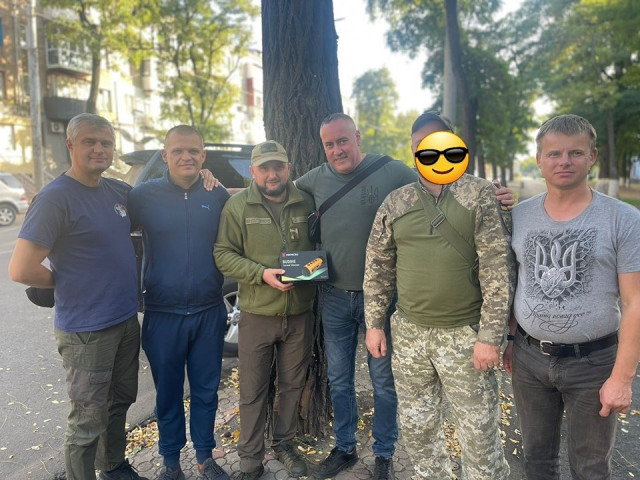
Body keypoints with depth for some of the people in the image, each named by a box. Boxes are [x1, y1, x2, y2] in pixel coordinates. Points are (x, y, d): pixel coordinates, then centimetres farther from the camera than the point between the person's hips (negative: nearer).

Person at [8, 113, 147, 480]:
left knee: (119, 402, 23)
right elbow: (21, 269, -21)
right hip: (86, 331, -7)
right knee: (89, 421, 7)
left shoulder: (118, 190, 5)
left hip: (127, 321, 7)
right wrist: (69, 281, -6)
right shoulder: (55, 198, -16)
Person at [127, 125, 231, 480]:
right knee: (168, 393, 14)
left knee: (206, 390, 14)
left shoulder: (219, 196, 0)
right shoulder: (143, 196, -5)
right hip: (162, 315, -1)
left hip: (209, 313, 1)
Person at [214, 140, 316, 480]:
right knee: (252, 391, 8)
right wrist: (262, 273, -21)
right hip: (257, 315, -2)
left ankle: (284, 444, 38)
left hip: (300, 314, 3)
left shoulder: (306, 203, 2)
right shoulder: (237, 206, -4)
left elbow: (319, 246, 13)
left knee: (292, 385, 17)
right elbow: (223, 254, -8)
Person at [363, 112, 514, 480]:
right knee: (417, 429, 17)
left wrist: (490, 337, -12)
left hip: (465, 334, -3)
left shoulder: (481, 194, -5)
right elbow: (378, 268, 9)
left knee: (480, 435, 6)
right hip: (408, 332, 4)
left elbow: (498, 270, -9)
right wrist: (375, 324, 6)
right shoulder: (395, 202, 5)